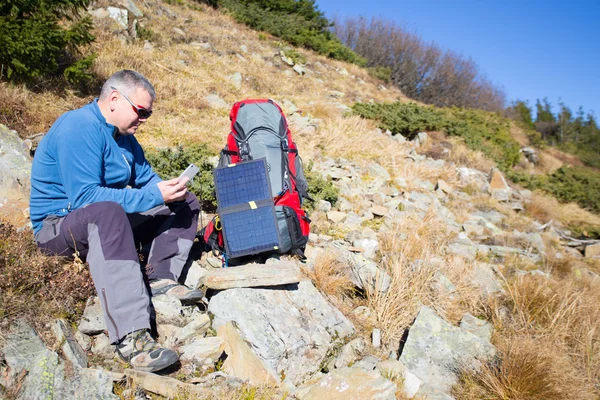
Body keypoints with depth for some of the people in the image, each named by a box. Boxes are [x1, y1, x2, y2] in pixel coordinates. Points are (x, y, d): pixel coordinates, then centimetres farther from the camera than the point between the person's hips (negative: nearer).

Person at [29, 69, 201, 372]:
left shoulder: (122, 135, 7)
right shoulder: (79, 127, -20)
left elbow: (145, 177, 12)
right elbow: (84, 196, -29)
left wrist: (167, 188, -11)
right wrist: (153, 196, -30)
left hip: (106, 220, 9)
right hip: (59, 225, -9)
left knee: (185, 203, 5)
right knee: (106, 211, -44)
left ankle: (160, 278, -16)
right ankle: (130, 336, -45)